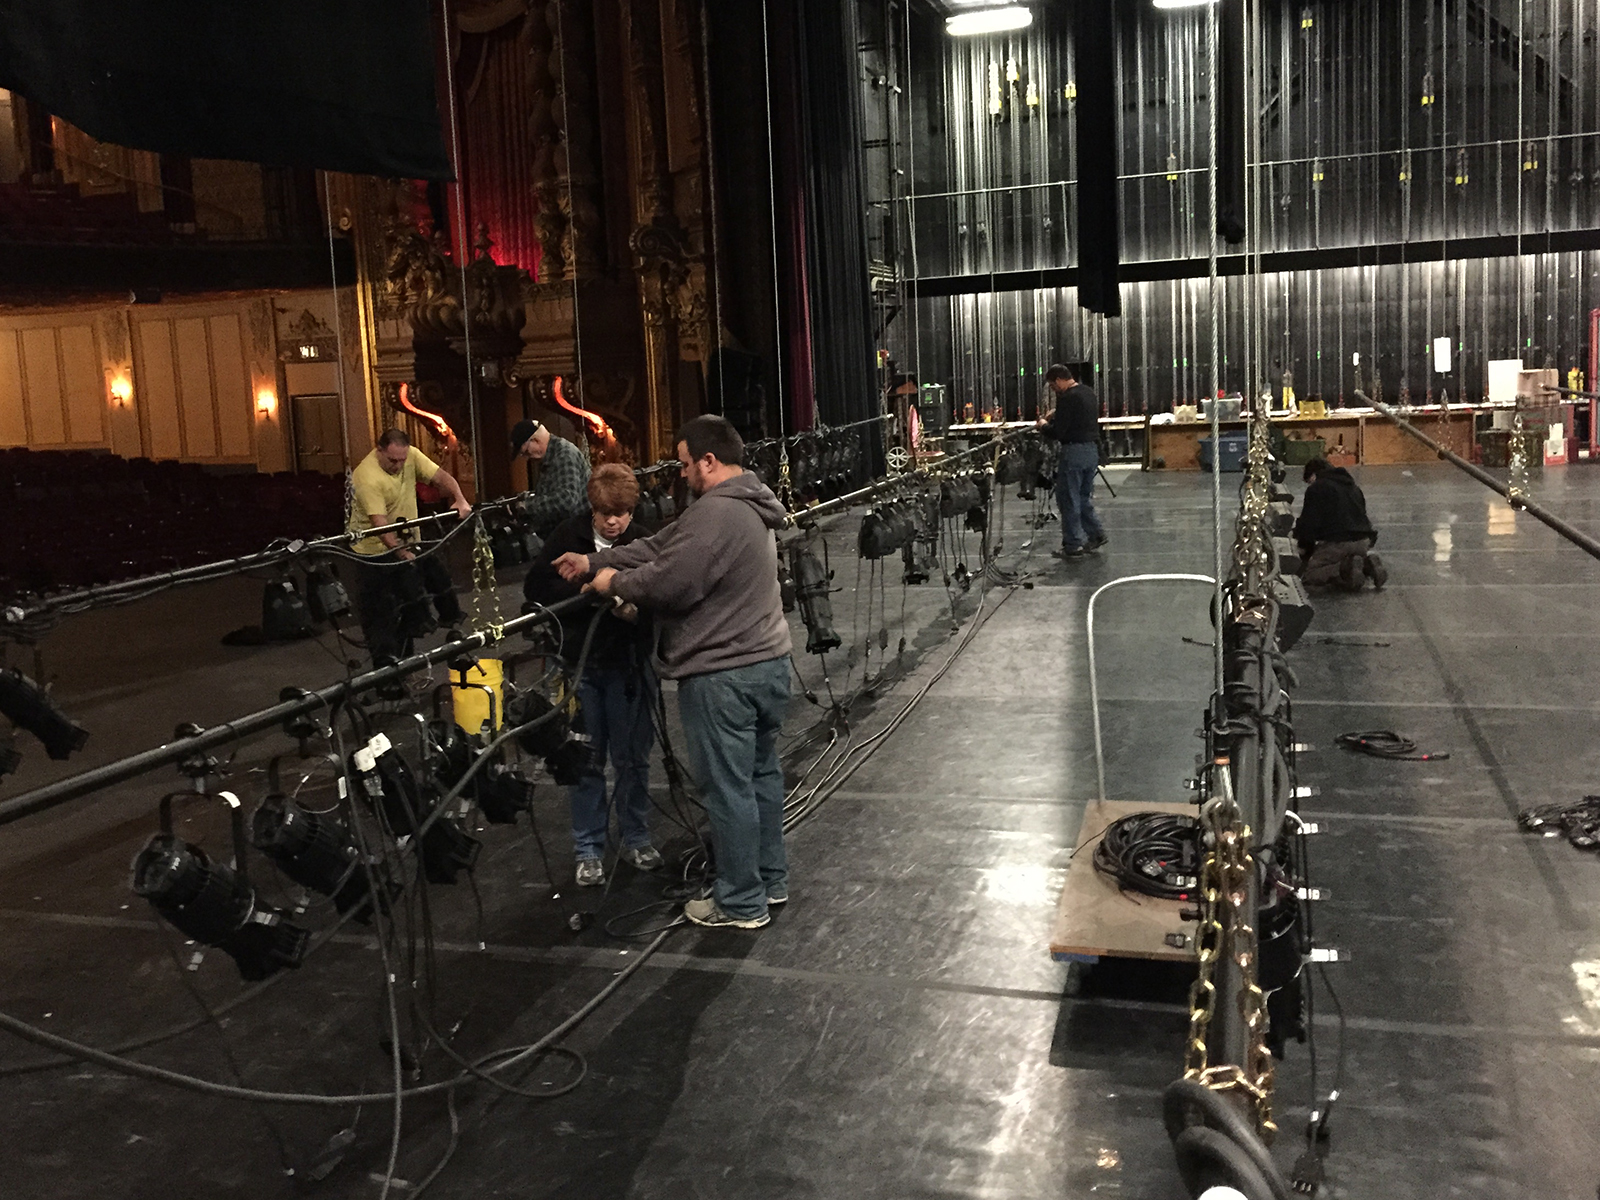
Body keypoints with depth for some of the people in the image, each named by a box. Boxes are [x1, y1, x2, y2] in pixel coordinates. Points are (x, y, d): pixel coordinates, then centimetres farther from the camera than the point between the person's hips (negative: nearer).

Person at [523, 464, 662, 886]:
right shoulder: (567, 536, -3)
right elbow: (535, 587, -1)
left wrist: (637, 611, -31)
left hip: (626, 665, -1)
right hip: (577, 664, 1)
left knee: (632, 758, 9)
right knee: (585, 761, 8)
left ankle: (636, 838, 27)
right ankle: (588, 849, 20)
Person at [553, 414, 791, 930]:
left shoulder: (715, 513, -20)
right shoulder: (749, 506, 14)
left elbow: (670, 582, -24)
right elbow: (661, 548, 14)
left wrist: (615, 582, -5)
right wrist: (593, 561, 11)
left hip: (722, 674, -11)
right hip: (768, 659, 11)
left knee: (727, 787, 0)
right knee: (762, 773, 19)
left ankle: (742, 903, 10)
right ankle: (770, 878, 32)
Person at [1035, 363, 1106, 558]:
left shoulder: (1067, 398, -16)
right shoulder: (1089, 392, 13)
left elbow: (1058, 432, -17)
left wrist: (1044, 424, 2)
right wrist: (1056, 417, 18)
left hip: (1075, 450, -9)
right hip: (1093, 449, 9)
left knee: (1068, 498, 0)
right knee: (1084, 497, 20)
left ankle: (1073, 545, 3)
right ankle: (1095, 534, 20)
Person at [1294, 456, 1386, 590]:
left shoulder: (1316, 489, 1)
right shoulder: (1353, 487, 25)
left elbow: (1308, 523, -5)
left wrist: (1305, 548, 9)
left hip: (1335, 543, -7)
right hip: (1363, 542, 7)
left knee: (1307, 575, 1)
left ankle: (1345, 568, -23)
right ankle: (1368, 565, 0)